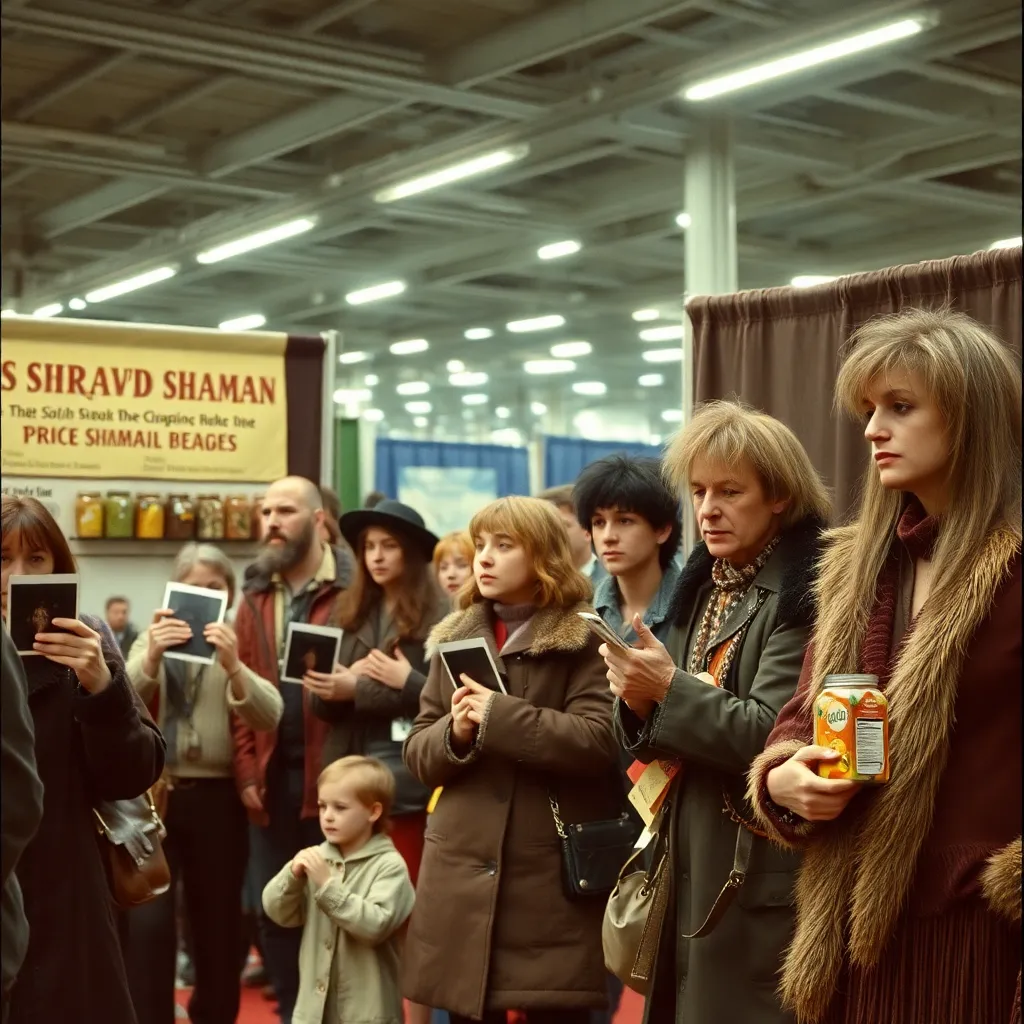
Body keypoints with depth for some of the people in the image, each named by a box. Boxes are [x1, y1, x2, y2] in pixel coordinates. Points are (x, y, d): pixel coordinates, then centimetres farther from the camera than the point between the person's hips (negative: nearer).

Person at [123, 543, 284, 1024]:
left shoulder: (240, 643, 4)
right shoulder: (153, 639, 8)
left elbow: (270, 716, -12)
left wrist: (233, 665, -31)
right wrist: (151, 657, -29)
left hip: (217, 799, 0)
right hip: (154, 793, 0)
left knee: (217, 921, 7)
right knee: (148, 921, -10)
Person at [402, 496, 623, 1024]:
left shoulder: (583, 639, -3)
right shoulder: (456, 638, 13)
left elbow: (598, 740, -15)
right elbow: (417, 752, 12)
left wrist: (500, 716, -20)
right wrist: (455, 733, -10)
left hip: (553, 873, -5)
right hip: (463, 871, 5)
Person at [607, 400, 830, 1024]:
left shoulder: (806, 595, -13)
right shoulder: (704, 587, 11)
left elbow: (771, 735, -19)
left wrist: (670, 687, -23)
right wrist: (640, 702, -8)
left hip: (763, 870, -8)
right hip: (692, 856, 8)